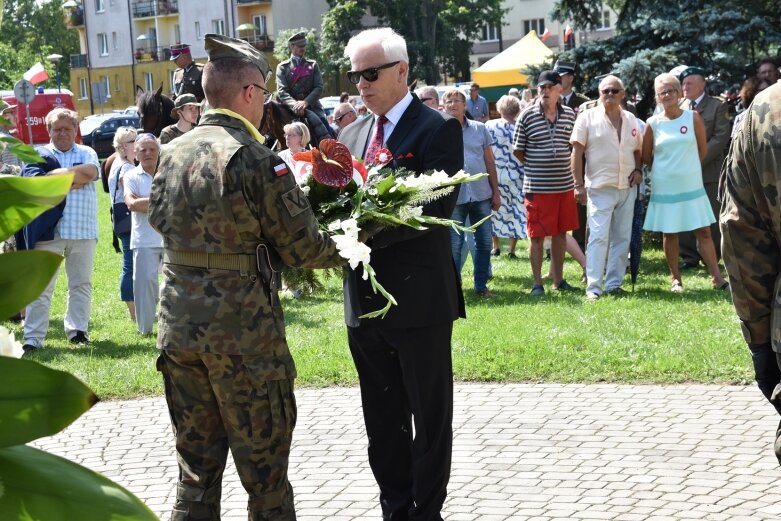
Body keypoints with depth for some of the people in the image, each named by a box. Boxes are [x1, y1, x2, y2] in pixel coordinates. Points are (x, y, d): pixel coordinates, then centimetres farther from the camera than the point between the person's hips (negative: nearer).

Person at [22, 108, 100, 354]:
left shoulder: (86, 153, 12)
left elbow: (90, 172, -10)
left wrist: (54, 176, -8)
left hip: (82, 230, 2)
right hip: (48, 230, -2)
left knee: (81, 283, 9)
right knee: (40, 286, -3)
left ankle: (77, 330, 20)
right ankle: (33, 337, -2)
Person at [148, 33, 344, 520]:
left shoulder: (172, 155, 5)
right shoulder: (256, 159, -15)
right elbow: (304, 246, -10)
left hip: (178, 327, 6)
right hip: (244, 332, -6)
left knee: (196, 469, 14)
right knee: (264, 474, 6)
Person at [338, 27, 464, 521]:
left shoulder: (438, 129, -7)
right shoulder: (353, 134, 13)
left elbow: (438, 206, -18)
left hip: (419, 297, -6)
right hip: (364, 298, 7)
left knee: (430, 418, 4)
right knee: (382, 419, 14)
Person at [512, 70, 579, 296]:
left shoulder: (569, 115, 4)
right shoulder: (527, 116, -7)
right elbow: (518, 150, 0)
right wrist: (535, 167, 2)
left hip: (565, 184, 4)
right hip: (537, 187, -4)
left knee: (560, 233, 12)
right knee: (537, 235, 0)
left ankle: (558, 279, 23)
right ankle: (537, 283, 8)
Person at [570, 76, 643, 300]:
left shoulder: (631, 120, 11)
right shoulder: (588, 118, -2)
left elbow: (638, 149, 21)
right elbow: (577, 152, -5)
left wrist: (638, 169, 0)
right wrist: (579, 185, -10)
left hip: (627, 188, 5)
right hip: (600, 188, -5)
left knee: (622, 238, 7)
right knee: (599, 237, -10)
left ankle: (614, 284, 14)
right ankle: (593, 287, -9)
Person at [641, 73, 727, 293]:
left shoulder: (693, 118, -3)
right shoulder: (653, 123, -3)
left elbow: (702, 149, 5)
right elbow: (646, 157, 7)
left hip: (691, 185, 0)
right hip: (664, 188, 0)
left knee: (703, 231, 0)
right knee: (669, 233, 7)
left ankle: (717, 277, 3)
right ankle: (676, 278, 17)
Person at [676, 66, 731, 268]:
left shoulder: (717, 107, 0)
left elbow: (721, 137, -8)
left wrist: (698, 159, -16)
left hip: (709, 170, -3)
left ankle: (712, 259, 10)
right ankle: (690, 257, 9)